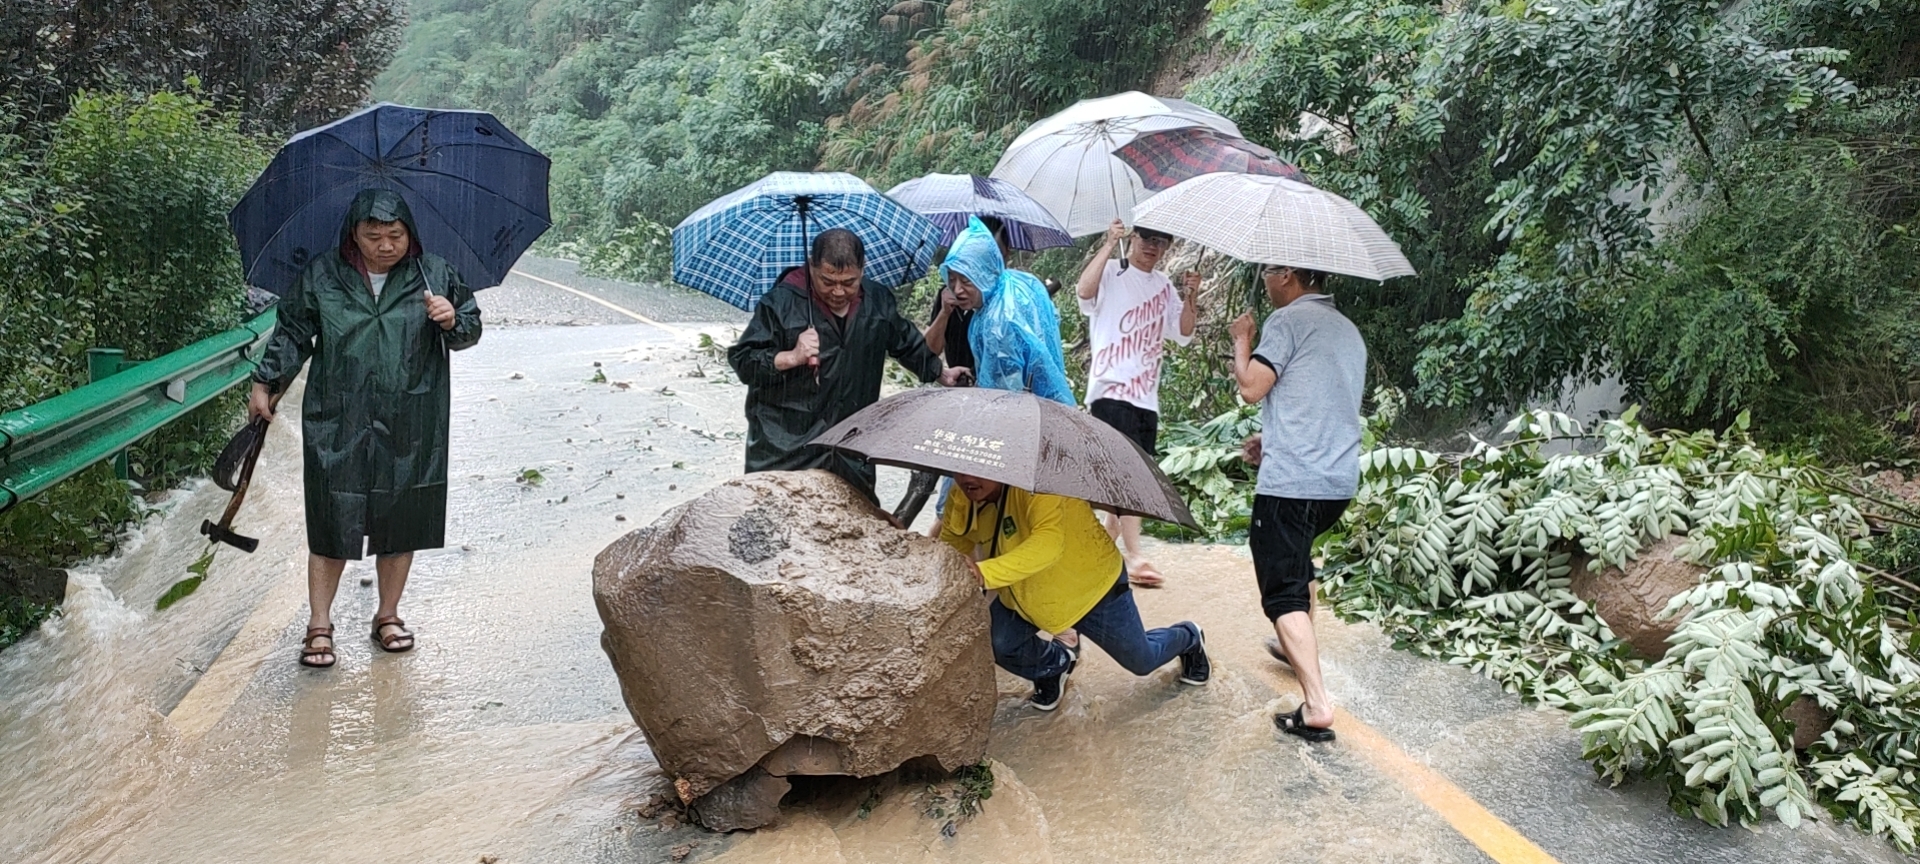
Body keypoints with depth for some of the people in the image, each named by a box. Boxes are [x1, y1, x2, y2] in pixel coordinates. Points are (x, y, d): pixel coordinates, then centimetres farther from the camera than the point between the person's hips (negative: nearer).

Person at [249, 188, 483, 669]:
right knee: (332, 521, 1)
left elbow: (471, 331, 5)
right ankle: (319, 625, 13)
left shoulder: (435, 274, 2)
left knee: (400, 522, 9)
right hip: (337, 426, 0)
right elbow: (292, 331, 13)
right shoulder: (322, 277, 3)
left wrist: (452, 321, -16)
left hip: (410, 429, 1)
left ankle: (388, 616, 26)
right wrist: (266, 382, 11)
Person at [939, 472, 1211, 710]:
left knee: (1142, 661, 11)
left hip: (1092, 585, -5)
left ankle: (1188, 638, 49)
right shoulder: (959, 502, -17)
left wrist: (985, 573, -61)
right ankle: (1055, 664, 20)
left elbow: (1049, 543, -53)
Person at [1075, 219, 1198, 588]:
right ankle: (1134, 557, -18)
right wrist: (1109, 244, -22)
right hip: (1111, 391, -7)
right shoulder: (1112, 272, -1)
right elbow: (1085, 290, -22)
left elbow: (1182, 333, 14)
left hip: (1147, 396, 7)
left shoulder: (1163, 286, 18)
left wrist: (1189, 298, -2)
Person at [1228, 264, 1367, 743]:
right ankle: (1302, 647, 42)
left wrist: (1242, 339, 4)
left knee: (1283, 591, -7)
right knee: (1297, 555, 32)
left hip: (1291, 480, -9)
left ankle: (1317, 705, -17)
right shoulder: (1349, 331, 19)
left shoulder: (1288, 319, -8)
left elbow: (1251, 388, -13)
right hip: (1340, 479, 9)